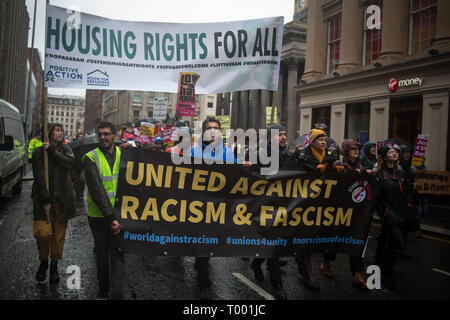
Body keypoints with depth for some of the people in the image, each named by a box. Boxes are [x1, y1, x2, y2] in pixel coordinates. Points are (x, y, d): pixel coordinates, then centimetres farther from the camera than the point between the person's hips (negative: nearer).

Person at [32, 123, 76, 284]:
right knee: (43, 233, -12)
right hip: (44, 198, -2)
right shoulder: (39, 152, -1)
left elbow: (71, 162, -12)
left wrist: (51, 151, -14)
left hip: (62, 198, 3)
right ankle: (43, 262, 16)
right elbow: (39, 177, -7)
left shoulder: (65, 149, 9)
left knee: (59, 235, 6)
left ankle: (54, 266, 23)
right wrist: (46, 200, -13)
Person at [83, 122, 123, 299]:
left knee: (117, 254, -2)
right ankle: (103, 289, 34)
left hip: (118, 214, 1)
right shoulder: (91, 158, -8)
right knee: (102, 254, 14)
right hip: (98, 215, -1)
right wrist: (110, 217, -23)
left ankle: (118, 293, 6)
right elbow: (96, 190, -16)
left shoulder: (123, 154, 2)